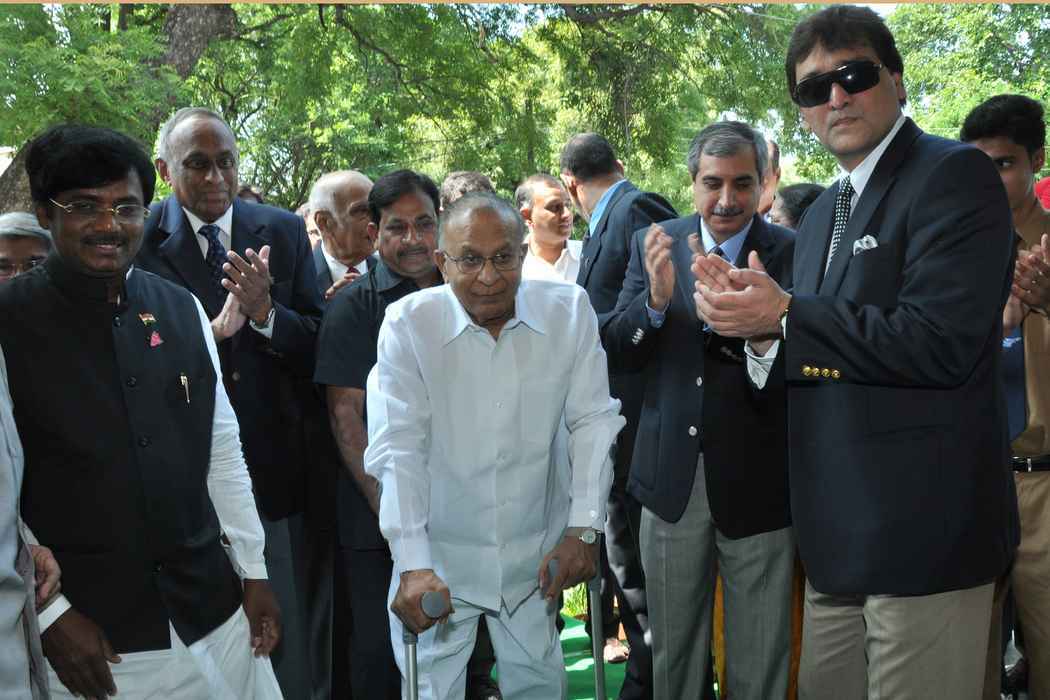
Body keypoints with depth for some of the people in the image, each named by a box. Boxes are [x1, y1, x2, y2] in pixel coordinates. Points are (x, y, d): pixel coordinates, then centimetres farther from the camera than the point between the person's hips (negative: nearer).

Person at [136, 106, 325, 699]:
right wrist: (216, 328, -24)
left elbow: (317, 349, -2)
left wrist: (265, 314, -20)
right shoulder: (137, 240, -5)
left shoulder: (283, 232, 2)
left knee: (294, 645, 15)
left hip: (277, 465, 2)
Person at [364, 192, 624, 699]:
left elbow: (594, 422, -5)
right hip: (440, 552, -2)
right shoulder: (408, 323, -14)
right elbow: (398, 448, -16)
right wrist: (413, 565, -22)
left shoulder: (570, 310, -8)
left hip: (535, 554, 2)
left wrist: (584, 529, -9)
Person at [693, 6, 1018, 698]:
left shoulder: (955, 174, -10)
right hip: (839, 536, 8)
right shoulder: (821, 213, 16)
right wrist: (758, 324, -5)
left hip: (923, 530, -8)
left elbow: (940, 344, -22)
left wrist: (786, 315, -16)